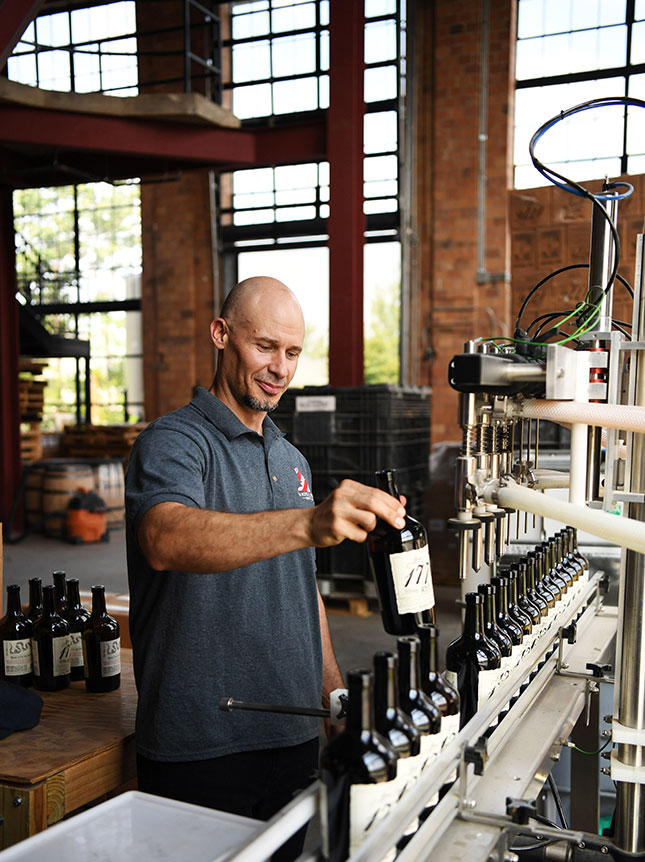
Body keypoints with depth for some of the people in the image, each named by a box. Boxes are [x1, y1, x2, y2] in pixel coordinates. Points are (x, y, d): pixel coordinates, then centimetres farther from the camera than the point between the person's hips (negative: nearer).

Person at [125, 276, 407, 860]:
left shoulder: (291, 459, 14)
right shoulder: (175, 441, -12)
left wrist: (334, 695, 14)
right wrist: (309, 522, -48)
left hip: (294, 737, 7)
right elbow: (165, 539, -35)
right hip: (199, 745, -7)